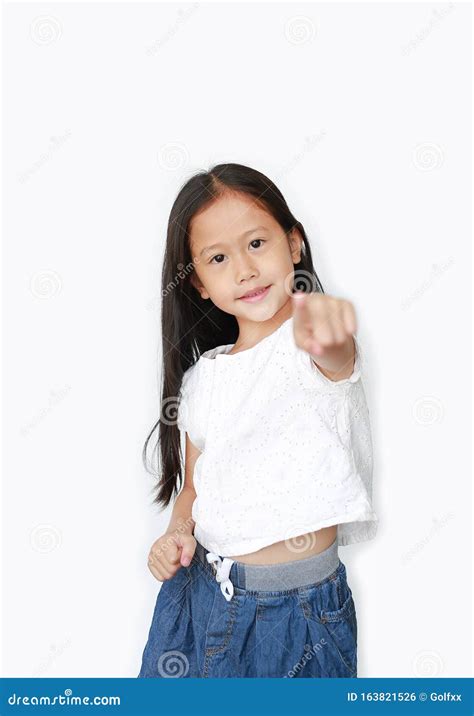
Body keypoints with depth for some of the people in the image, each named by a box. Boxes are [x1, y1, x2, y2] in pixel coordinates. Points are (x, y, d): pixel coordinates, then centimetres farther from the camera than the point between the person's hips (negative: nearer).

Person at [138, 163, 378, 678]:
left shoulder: (312, 344, -11)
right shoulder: (201, 378, 4)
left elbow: (335, 357, -36)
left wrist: (328, 335, -58)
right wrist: (177, 535, -7)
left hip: (300, 607, -4)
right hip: (204, 594, 5)